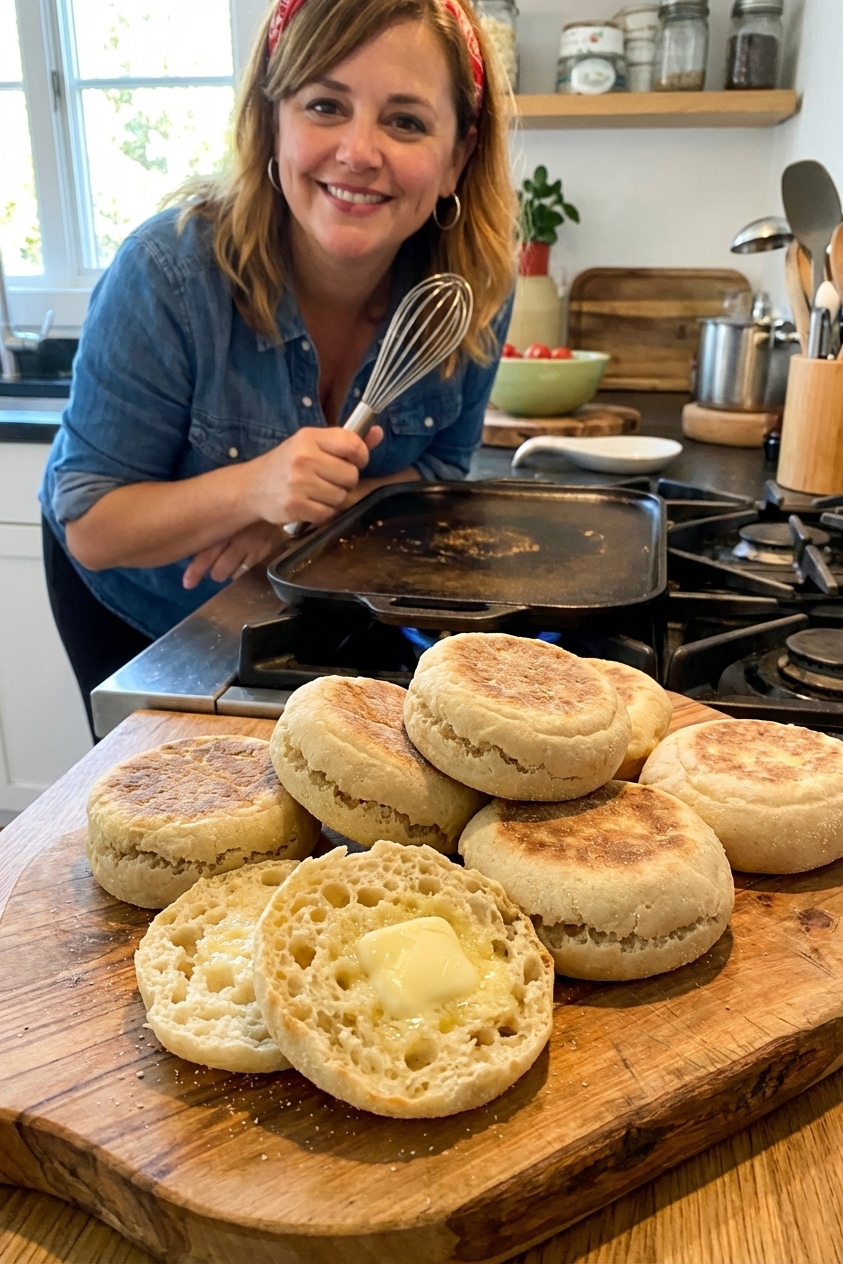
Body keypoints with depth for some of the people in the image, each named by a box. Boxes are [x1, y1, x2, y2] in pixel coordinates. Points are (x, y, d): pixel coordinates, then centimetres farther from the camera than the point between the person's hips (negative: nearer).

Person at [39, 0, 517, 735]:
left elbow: (439, 467, -10)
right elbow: (88, 525, -27)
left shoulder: (475, 285, -23)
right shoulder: (168, 272, -32)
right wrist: (252, 488, -45)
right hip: (140, 604, -2)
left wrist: (318, 502, -29)